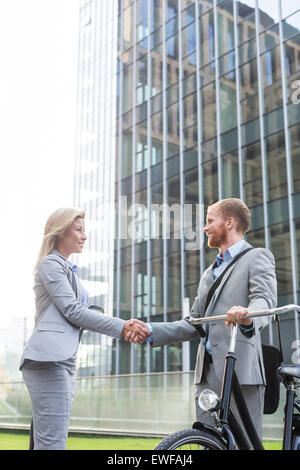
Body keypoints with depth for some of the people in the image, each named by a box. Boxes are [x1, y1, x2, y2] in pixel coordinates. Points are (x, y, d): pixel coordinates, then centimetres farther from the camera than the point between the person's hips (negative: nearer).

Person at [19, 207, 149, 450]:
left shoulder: (69, 269, 26)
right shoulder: (51, 264, -2)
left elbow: (82, 312, 18)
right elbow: (72, 310, -11)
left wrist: (125, 327, 0)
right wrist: (122, 326, -10)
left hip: (63, 362, 10)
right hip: (49, 360, -10)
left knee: (46, 441, 10)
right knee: (53, 442, -12)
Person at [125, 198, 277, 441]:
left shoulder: (257, 257, 3)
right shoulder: (209, 273, 27)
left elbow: (265, 300, -16)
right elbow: (193, 324, 22)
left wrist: (248, 317, -39)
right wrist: (151, 331, 8)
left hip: (241, 370, -7)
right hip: (208, 374, 7)